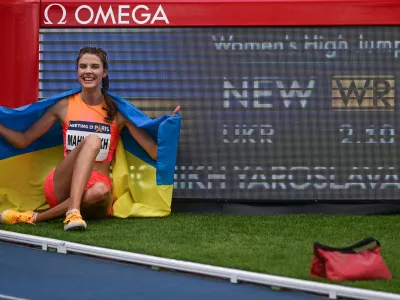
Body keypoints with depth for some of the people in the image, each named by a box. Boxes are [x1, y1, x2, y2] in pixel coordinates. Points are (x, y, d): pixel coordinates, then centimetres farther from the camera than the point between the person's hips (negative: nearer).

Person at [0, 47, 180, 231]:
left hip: (96, 185, 0)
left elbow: (154, 152, -1)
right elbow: (23, 140, 10)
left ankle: (35, 217, -25)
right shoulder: (64, 106, 6)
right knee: (92, 141, -29)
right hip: (61, 186, 0)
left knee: (100, 191, -40)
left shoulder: (117, 111, 4)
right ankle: (72, 211, -45)